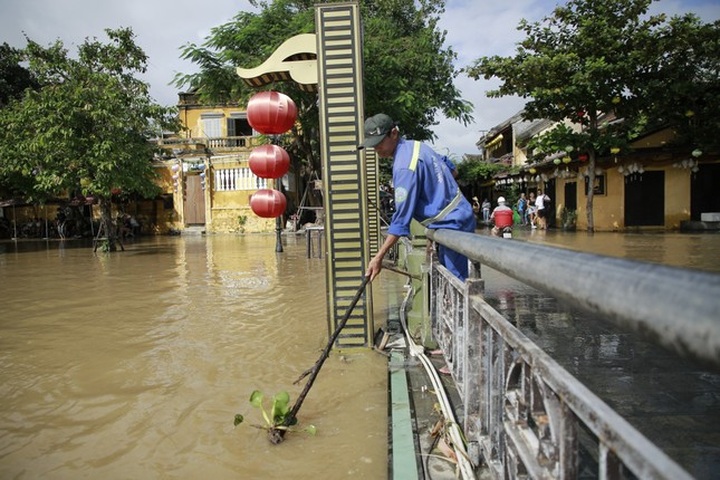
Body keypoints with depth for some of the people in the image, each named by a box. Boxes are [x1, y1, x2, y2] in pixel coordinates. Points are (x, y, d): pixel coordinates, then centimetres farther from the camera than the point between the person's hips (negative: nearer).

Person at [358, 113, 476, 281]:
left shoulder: (405, 166, -23)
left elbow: (402, 216, -25)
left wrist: (379, 257, -23)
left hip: (452, 225, -10)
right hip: (459, 216, 10)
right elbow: (448, 165, 20)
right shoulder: (416, 145, 7)